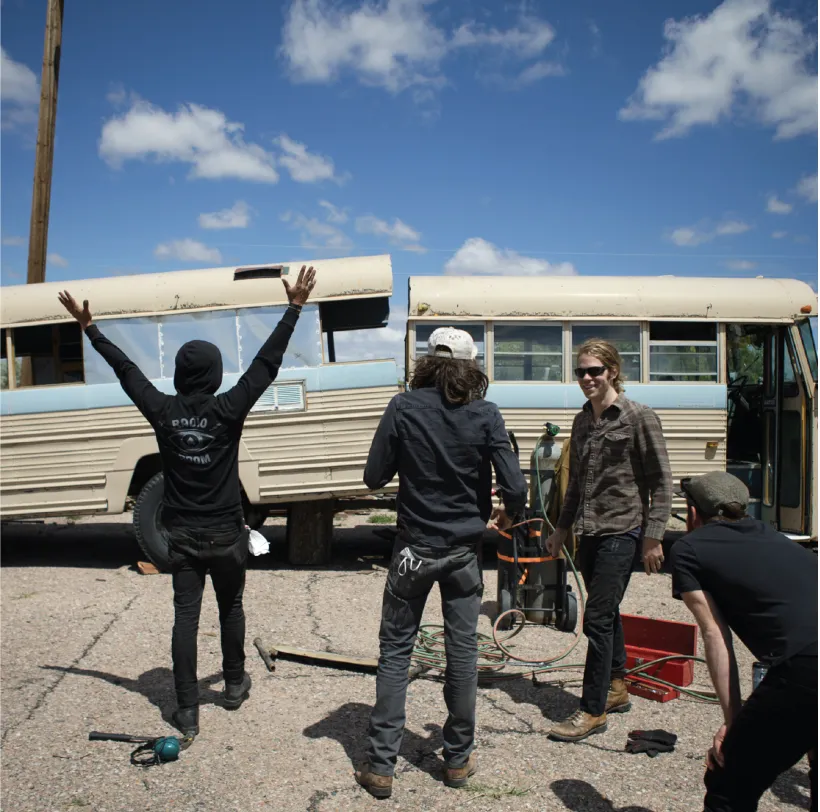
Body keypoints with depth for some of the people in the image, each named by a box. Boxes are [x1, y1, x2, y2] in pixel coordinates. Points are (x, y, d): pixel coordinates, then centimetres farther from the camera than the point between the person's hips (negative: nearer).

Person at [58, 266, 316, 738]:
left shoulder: (163, 411, -6)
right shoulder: (227, 409, -14)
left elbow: (125, 369, 4)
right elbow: (267, 363, -13)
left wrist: (89, 327, 16)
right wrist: (294, 309, -10)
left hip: (183, 536, 2)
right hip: (225, 535, -1)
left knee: (186, 617, 6)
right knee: (231, 610, 18)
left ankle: (187, 711, 7)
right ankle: (235, 685, 33)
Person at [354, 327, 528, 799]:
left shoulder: (403, 408, -9)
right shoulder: (485, 414, -8)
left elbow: (375, 477, -6)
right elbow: (516, 489, -10)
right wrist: (508, 511, 12)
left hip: (414, 550, 0)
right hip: (464, 551, 1)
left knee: (395, 651, 10)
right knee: (462, 651, 13)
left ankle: (381, 766, 14)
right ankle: (458, 760, 26)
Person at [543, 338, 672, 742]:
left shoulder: (639, 417, -9)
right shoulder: (582, 421, 11)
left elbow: (661, 481, -8)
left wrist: (653, 536, -12)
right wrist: (562, 528, 19)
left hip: (621, 531, -7)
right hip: (589, 531, 7)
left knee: (597, 618, -7)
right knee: (606, 614, 17)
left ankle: (592, 710, 3)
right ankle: (616, 689, 32)